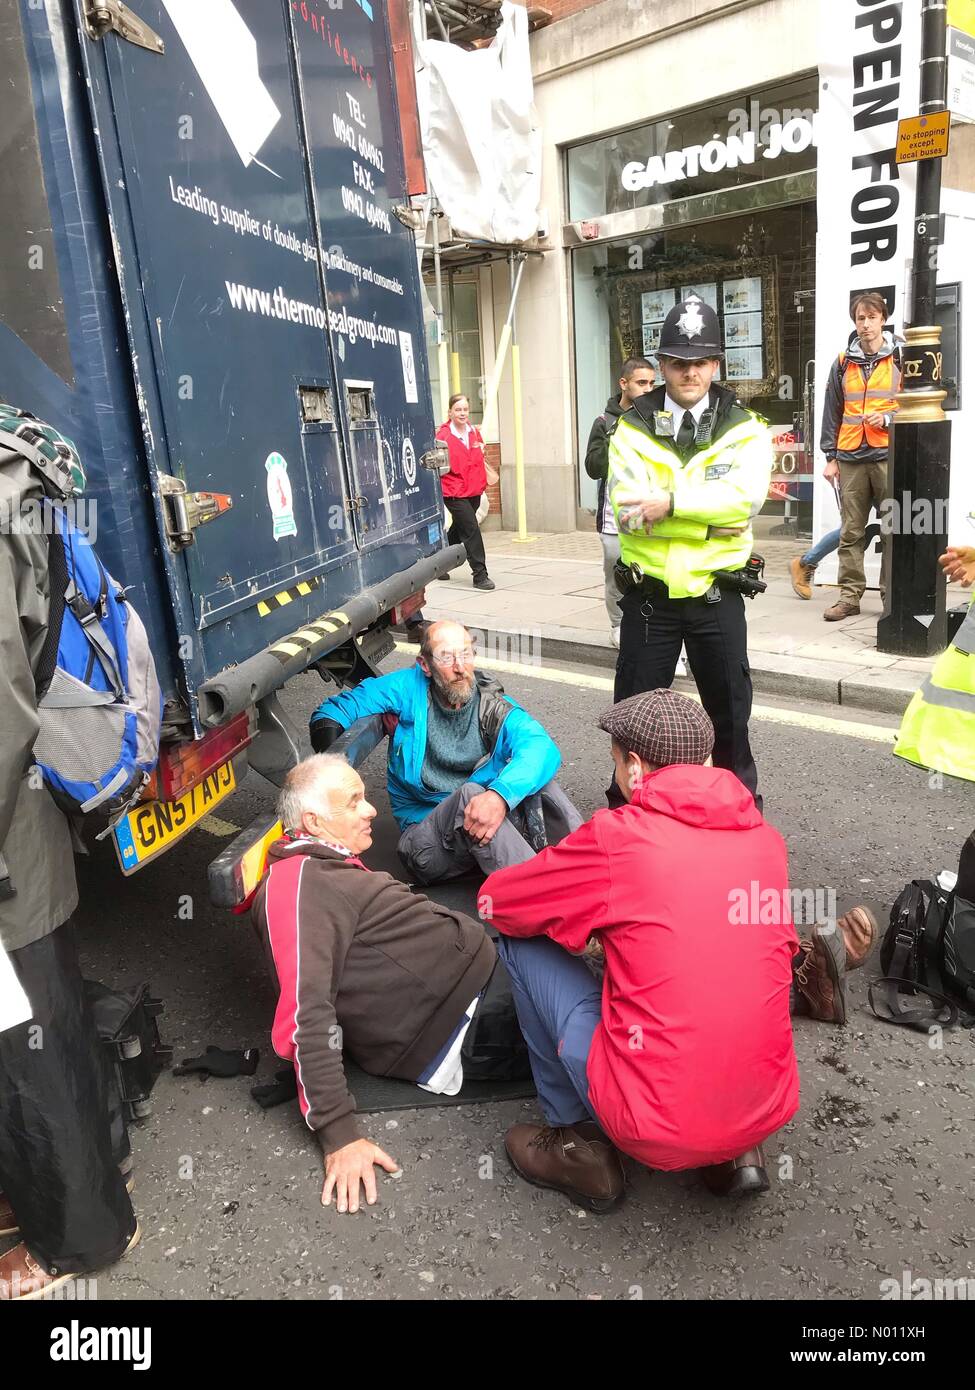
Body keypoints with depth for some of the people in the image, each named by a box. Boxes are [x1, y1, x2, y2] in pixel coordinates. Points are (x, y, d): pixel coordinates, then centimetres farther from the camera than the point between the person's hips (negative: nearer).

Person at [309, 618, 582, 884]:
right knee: (469, 791, -33)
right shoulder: (409, 688, -1)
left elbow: (542, 747, -21)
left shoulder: (494, 707, -1)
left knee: (532, 769, -23)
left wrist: (500, 795, -43)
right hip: (424, 832, -2)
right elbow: (333, 710, 2)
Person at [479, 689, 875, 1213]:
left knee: (523, 942, 7)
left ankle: (581, 1145, 14)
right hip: (767, 1113, 6)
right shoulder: (765, 839, 4)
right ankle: (737, 1152, 17)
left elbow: (494, 903, 1)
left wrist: (584, 910, 22)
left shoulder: (619, 836, -11)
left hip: (654, 1127, -5)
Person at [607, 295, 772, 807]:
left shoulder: (744, 431, -1)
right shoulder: (632, 428, -1)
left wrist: (670, 502, -26)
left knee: (728, 705, 14)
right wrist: (711, 515, -22)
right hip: (649, 592, 0)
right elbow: (628, 506, -17)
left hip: (715, 594, 0)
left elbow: (745, 497, -20)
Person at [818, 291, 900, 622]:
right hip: (851, 458, 2)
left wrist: (889, 418, -10)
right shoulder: (843, 364, 12)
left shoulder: (900, 359, 6)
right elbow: (831, 411, 12)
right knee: (851, 532, 4)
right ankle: (850, 595, 9)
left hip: (888, 455, -2)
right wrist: (830, 456, 7)